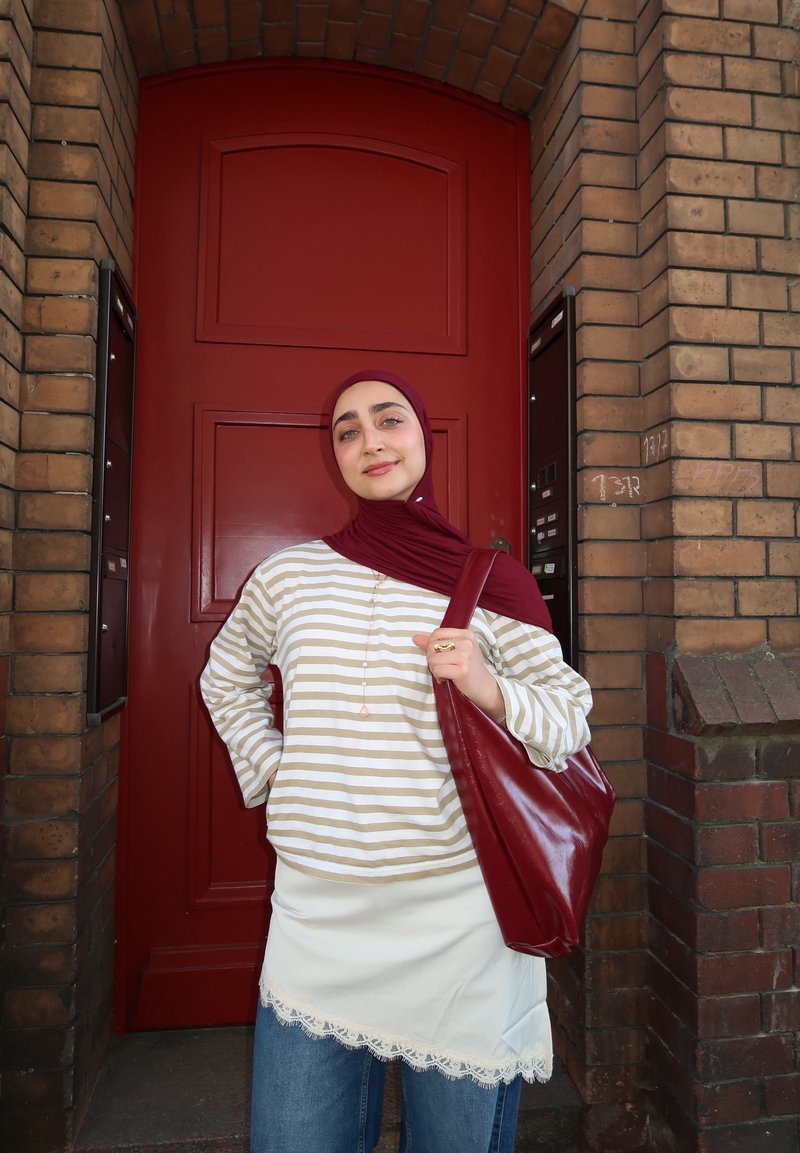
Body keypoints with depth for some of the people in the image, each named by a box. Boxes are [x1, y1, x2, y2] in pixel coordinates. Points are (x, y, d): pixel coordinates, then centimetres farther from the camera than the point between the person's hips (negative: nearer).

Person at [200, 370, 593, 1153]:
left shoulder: (493, 582, -2)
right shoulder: (287, 576, 3)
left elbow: (571, 719, 2)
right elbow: (225, 678, 21)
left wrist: (491, 692, -18)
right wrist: (268, 770, 7)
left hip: (458, 920, -1)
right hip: (316, 913, 2)